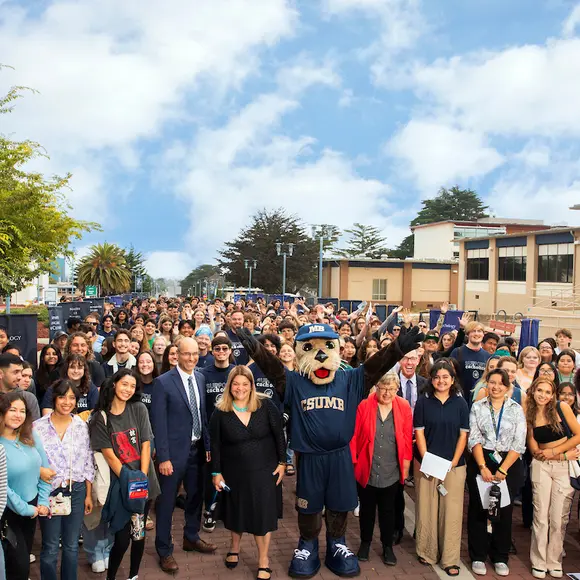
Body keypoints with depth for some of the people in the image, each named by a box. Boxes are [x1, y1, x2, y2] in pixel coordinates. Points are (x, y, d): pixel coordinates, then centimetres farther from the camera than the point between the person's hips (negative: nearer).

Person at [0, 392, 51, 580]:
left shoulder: (31, 437, 0)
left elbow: (44, 469, 6)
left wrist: (43, 501, -1)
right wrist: (24, 509, -13)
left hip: (32, 506, 6)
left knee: (24, 558, 18)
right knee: (19, 565, 1)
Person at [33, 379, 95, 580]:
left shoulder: (81, 425, 1)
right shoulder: (38, 427, -8)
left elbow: (88, 462, 6)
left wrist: (88, 495, 6)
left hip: (77, 491, 3)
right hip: (50, 492, -2)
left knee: (72, 545, 14)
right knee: (50, 547, 8)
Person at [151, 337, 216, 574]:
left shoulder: (201, 378, 3)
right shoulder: (164, 382, -14)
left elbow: (203, 413, 9)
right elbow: (159, 423, -14)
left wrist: (208, 445, 5)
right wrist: (163, 457, -16)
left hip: (197, 448, 6)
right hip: (174, 450, -6)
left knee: (196, 496, 19)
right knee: (167, 502, 7)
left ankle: (191, 538, 40)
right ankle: (164, 550, 23)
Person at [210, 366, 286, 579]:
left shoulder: (265, 405, -12)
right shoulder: (220, 412, -10)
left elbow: (279, 435, -5)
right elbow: (215, 445, -3)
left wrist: (282, 462, -4)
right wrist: (216, 473, -2)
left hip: (264, 470, -1)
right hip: (234, 472, 1)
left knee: (263, 513, 5)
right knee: (237, 511, 17)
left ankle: (263, 560, 22)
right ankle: (234, 547, 44)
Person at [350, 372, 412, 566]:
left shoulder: (404, 407, -6)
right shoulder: (364, 406, -11)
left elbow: (407, 439, 0)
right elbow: (354, 436, -7)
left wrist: (406, 465, 1)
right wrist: (352, 461, -6)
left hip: (391, 473, 1)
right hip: (366, 471, -1)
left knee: (388, 510, 16)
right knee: (367, 509, 16)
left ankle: (388, 546, 31)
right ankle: (365, 542, 35)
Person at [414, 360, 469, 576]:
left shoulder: (460, 403, 3)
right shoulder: (423, 401, 1)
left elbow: (463, 435, 3)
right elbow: (419, 433, -1)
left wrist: (454, 462, -5)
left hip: (454, 465, 0)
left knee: (451, 511, 1)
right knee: (427, 509, 4)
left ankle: (450, 559, 10)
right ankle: (427, 552, 18)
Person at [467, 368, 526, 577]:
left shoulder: (516, 409, 2)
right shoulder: (477, 407, 3)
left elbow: (519, 444, -4)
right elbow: (474, 439, -3)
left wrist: (502, 470, -11)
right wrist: (483, 467, -13)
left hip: (509, 464, 0)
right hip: (480, 463, 0)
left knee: (504, 511, 7)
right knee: (478, 509, 4)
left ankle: (500, 558, 20)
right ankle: (478, 557, 16)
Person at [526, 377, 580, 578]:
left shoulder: (562, 407, -5)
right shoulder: (529, 414, 1)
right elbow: (534, 449, 0)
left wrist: (553, 451, -11)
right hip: (541, 466, 1)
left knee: (559, 518, 2)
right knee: (541, 516, 2)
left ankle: (554, 562, 17)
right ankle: (539, 562, 14)